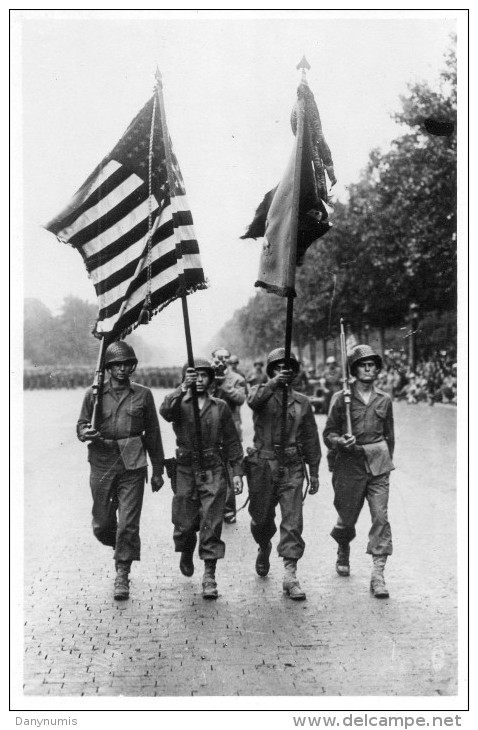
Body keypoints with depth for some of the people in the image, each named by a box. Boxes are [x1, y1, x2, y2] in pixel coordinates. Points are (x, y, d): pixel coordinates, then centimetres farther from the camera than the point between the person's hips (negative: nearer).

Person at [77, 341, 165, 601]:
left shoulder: (143, 394, 4)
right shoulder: (94, 393, 4)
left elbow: (152, 433, 8)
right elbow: (81, 424, 10)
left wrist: (158, 470, 9)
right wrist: (85, 433, -15)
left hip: (132, 465, -1)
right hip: (102, 464, 1)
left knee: (128, 524, -4)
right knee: (102, 525, 7)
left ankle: (122, 574, 9)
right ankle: (122, 548, 38)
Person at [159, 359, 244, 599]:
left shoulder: (220, 407, 8)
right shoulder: (179, 404, 3)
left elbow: (232, 441, 9)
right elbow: (165, 411, -22)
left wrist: (237, 472, 2)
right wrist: (183, 388, -36)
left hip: (214, 472, 0)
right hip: (185, 471, 0)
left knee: (211, 525, -4)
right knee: (185, 524, 6)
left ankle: (209, 576, 2)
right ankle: (186, 553, 38)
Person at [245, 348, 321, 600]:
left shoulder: (302, 402, 8)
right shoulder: (261, 393, 1)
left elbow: (311, 439, 12)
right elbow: (253, 400, -26)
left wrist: (314, 472, 11)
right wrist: (274, 384, -42)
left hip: (292, 467, 1)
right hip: (263, 466, -1)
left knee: (293, 522, -7)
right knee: (261, 519, 14)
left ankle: (290, 575, -4)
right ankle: (264, 549, 45)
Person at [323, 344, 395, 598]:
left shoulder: (384, 400, 7)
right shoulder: (341, 398, -2)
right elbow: (328, 433, 0)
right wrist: (340, 441, -20)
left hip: (378, 465, 2)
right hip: (349, 464, -1)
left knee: (381, 517, -9)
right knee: (347, 517, 8)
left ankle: (378, 575, -6)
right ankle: (343, 552, 41)